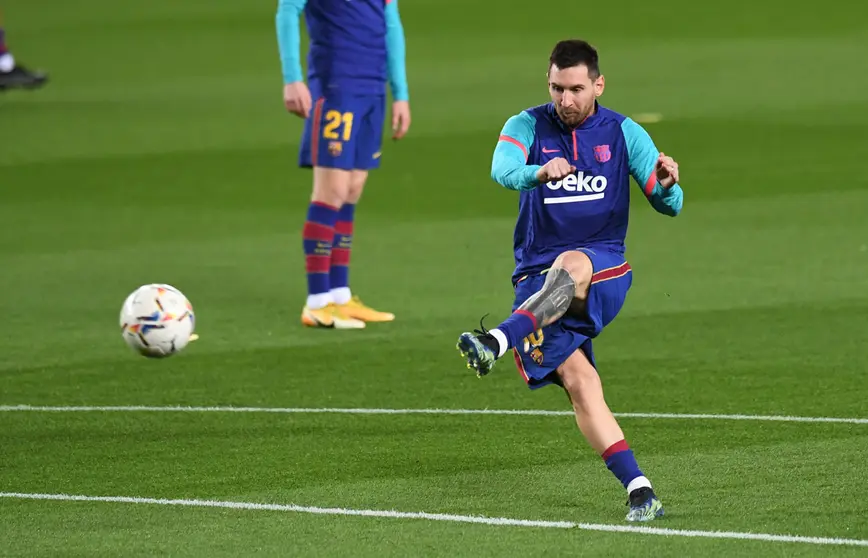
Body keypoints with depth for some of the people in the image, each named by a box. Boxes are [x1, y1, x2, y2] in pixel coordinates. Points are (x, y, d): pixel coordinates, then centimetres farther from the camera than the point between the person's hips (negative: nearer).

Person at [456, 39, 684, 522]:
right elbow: (502, 170, -21)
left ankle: (500, 341, -55)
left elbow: (670, 206, 0)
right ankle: (640, 490, -23)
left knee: (570, 265, -38)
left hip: (604, 271, 0)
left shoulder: (623, 133, 5)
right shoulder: (528, 126, 2)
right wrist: (540, 173, -44)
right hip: (536, 279, 0)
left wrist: (668, 185, -25)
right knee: (578, 381, -20)